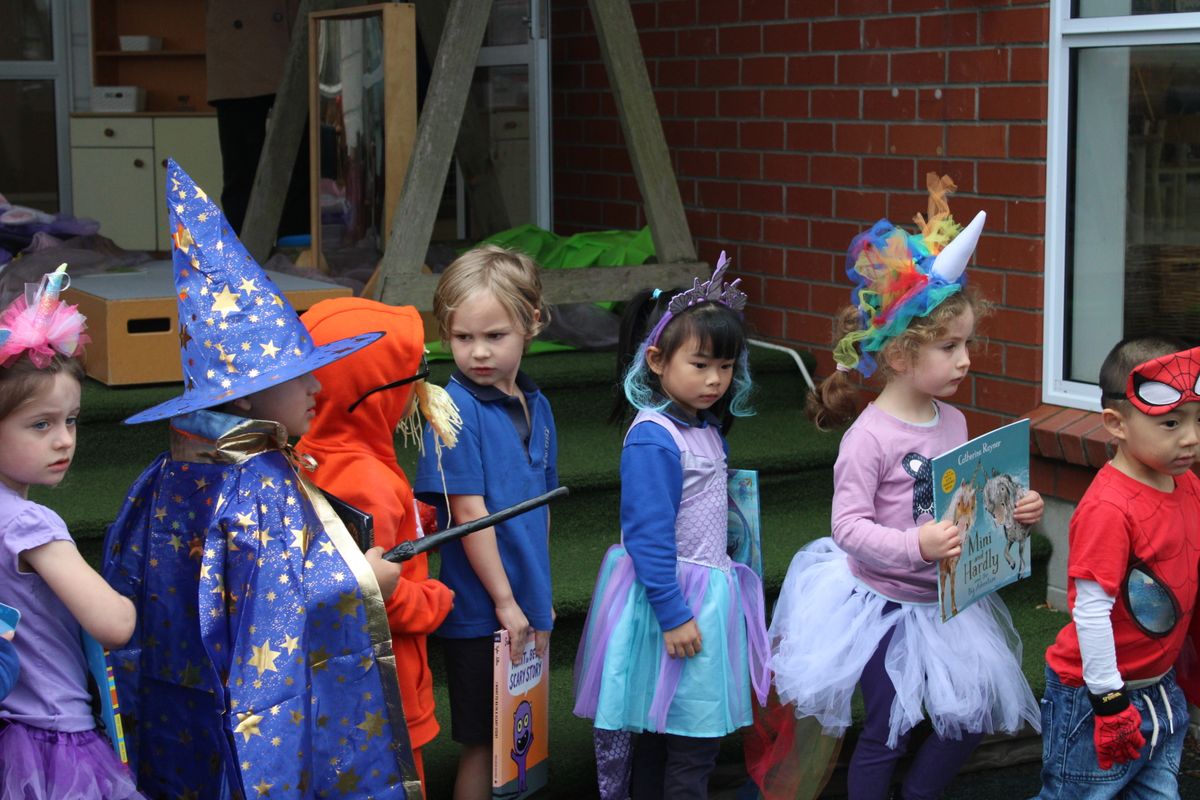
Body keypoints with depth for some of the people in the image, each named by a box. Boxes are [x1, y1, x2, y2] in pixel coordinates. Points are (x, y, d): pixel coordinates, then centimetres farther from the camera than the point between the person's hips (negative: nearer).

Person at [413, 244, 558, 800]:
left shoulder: (534, 405, 6)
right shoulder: (455, 409, -16)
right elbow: (468, 512, -17)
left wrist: (540, 596, 14)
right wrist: (505, 601, -15)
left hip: (526, 608, 7)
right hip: (480, 609, -6)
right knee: (483, 743, 4)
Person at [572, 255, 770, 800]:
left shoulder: (705, 427, 9)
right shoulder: (653, 438, -20)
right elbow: (648, 537, -22)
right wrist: (674, 615, -21)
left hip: (709, 588, 9)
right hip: (672, 596, -9)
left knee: (658, 731, 15)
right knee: (692, 738, -2)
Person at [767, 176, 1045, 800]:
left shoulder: (953, 424, 1)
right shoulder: (870, 436, -21)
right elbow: (848, 525, -24)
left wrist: (1010, 513, -4)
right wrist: (913, 547, -37)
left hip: (942, 598, 7)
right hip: (880, 602, -7)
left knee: (974, 712, 12)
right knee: (886, 732, 5)